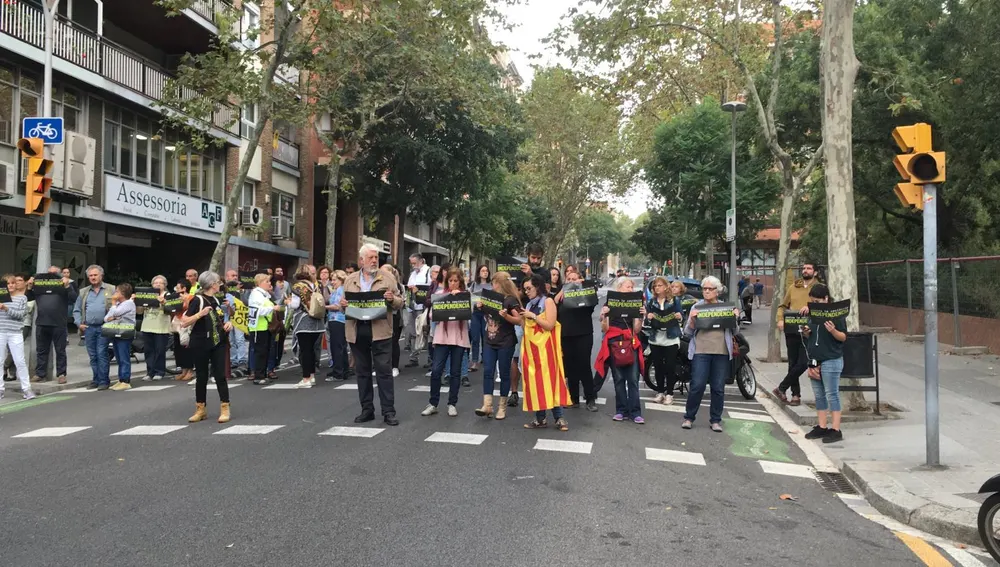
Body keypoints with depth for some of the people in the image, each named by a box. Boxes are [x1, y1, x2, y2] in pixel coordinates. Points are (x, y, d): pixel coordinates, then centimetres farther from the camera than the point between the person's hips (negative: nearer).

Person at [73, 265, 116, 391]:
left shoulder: (111, 290, 3)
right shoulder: (84, 292, 15)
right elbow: (76, 310, 18)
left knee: (102, 354, -7)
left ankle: (103, 381, -3)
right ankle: (96, 380, 16)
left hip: (103, 327, -4)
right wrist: (79, 323, 4)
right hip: (88, 328, 4)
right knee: (93, 356, 8)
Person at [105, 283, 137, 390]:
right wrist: (110, 318, -9)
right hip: (115, 333, 9)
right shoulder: (117, 304, 20)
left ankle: (126, 382, -7)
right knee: (119, 359, 11)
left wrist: (113, 303, -1)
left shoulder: (129, 303, -7)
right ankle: (121, 380, 16)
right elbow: (106, 318, 15)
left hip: (125, 334, -9)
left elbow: (116, 313, -17)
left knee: (124, 359, -8)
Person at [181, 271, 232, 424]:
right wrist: (200, 314, -25)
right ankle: (200, 410, 16)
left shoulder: (216, 300, 11)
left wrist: (228, 323, 5)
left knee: (220, 375, 0)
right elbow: (184, 322, -13)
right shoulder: (197, 300, -10)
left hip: (218, 343, 5)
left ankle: (225, 409, 3)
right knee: (201, 377, 5)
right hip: (200, 344, -5)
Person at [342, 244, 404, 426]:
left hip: (380, 331, -3)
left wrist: (392, 299, -17)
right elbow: (345, 303, 16)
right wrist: (343, 304, -7)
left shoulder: (388, 278, 5)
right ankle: (367, 409, 19)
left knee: (384, 371, -2)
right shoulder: (350, 280, 12)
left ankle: (388, 411, 2)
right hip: (357, 331, 3)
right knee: (363, 372, 10)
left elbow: (400, 302, 4)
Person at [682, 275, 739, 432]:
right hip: (701, 351, -2)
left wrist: (736, 318, -3)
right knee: (697, 386, -6)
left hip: (721, 352, 2)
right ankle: (689, 417, 7)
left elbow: (733, 331, 14)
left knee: (718, 388, 4)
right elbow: (688, 332, 4)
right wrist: (692, 319, -14)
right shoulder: (697, 307, 7)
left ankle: (715, 420, 15)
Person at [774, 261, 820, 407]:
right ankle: (796, 394, 17)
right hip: (792, 330, 3)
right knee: (793, 363, 7)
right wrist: (780, 319, -2)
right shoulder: (793, 287, 13)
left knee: (803, 363, -10)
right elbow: (782, 306, 15)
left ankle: (782, 388, 4)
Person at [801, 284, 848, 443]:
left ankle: (835, 429, -2)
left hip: (831, 360, -7)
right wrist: (806, 333, -2)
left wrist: (833, 330, -27)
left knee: (832, 394, -5)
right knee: (819, 395, 11)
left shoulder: (836, 314, -8)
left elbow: (843, 337, -9)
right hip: (814, 360, 7)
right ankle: (821, 427, 19)